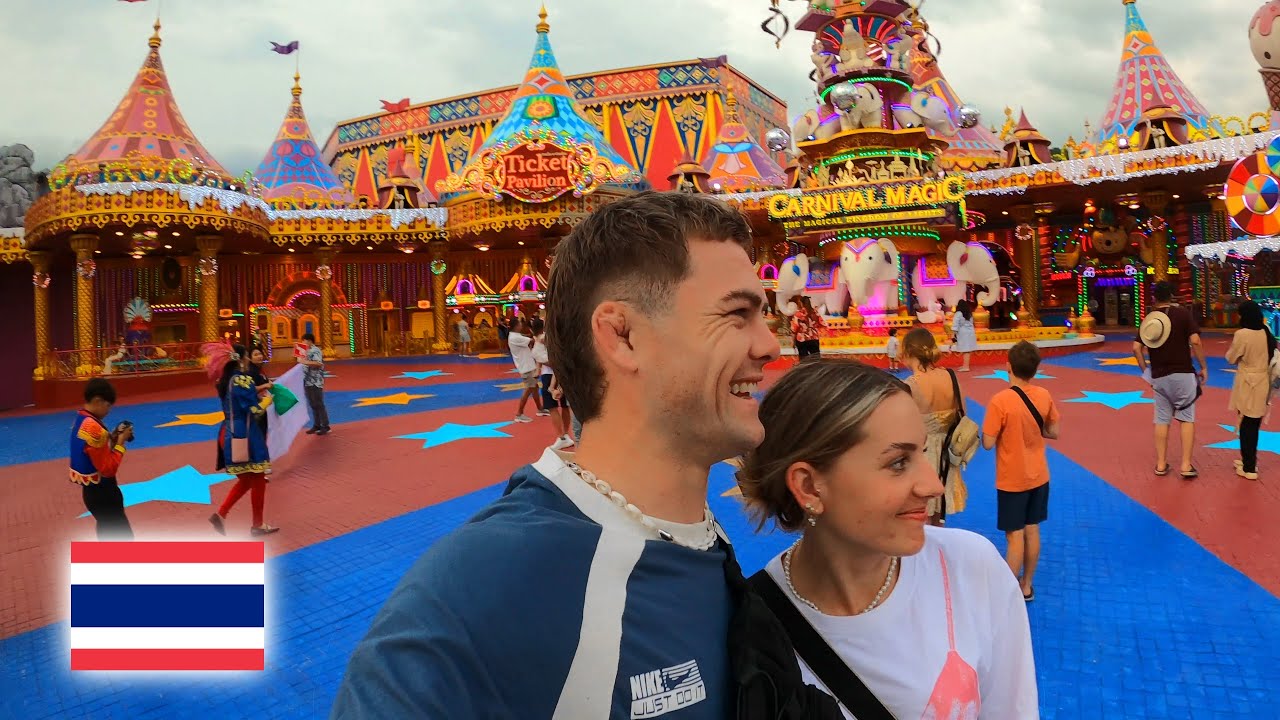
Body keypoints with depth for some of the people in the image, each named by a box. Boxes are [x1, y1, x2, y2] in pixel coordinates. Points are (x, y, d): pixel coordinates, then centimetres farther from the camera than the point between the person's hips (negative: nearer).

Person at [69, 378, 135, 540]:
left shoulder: (80, 420, 4)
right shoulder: (93, 428, -26)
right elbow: (108, 469, -23)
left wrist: (111, 439, 2)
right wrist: (120, 442, -18)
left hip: (91, 489, 10)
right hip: (101, 492, -10)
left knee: (107, 529, 27)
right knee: (124, 537, -5)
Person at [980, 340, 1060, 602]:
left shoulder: (1000, 401, -22)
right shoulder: (1044, 396, -6)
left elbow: (988, 443, -19)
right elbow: (1053, 433, 5)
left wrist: (991, 428, 0)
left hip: (1012, 479, -5)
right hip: (1038, 475, 5)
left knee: (1015, 535, 2)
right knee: (1032, 530, 15)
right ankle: (1026, 586, 27)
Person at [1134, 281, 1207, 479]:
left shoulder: (1148, 319, 5)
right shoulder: (1183, 313, -5)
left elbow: (1137, 347, -1)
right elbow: (1195, 341, -14)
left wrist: (1145, 371, 10)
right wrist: (1203, 367, -4)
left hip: (1158, 376, 3)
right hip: (1182, 373, -3)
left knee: (1162, 420, 10)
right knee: (1187, 418, 5)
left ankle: (1161, 464, 15)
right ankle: (1186, 465, 1)